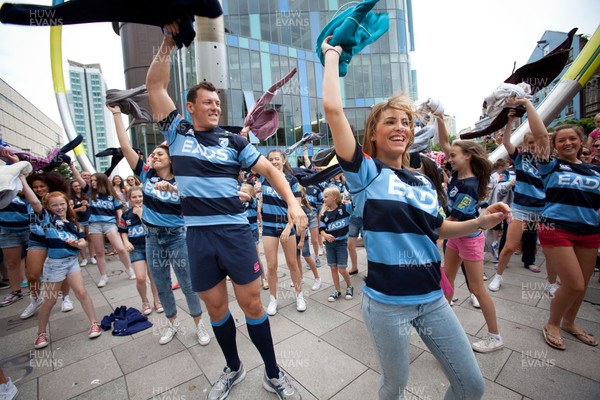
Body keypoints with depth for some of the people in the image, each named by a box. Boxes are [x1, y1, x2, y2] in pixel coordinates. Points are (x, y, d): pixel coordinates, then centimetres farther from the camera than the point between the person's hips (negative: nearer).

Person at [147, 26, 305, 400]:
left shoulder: (234, 141, 5)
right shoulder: (178, 132, 9)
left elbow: (270, 170, 1)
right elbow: (156, 85, 4)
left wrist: (293, 202, -13)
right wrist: (170, 39, 2)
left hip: (236, 231, -1)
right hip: (198, 234, 2)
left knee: (252, 302, 4)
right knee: (216, 306, 13)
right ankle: (233, 368, 37)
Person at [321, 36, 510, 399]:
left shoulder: (423, 183, 5)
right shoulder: (366, 173, -11)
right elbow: (333, 108, -20)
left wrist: (480, 222, 2)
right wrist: (332, 55, -8)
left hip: (433, 298, 5)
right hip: (386, 302, -5)